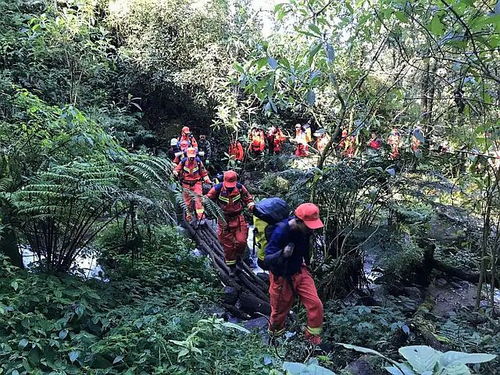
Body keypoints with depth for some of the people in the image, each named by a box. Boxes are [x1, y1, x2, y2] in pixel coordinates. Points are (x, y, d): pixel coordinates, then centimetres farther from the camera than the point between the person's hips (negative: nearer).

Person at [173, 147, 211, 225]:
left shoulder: (198, 162, 0)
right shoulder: (183, 162, -3)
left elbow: (203, 172, 9)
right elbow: (176, 169, 6)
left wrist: (208, 181, 4)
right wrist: (175, 173, -16)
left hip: (197, 183, -1)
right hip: (186, 184, 1)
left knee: (198, 199, -14)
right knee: (188, 201, 7)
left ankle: (201, 217, -12)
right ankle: (189, 218, 20)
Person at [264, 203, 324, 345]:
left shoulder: (304, 229, -13)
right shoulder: (280, 232, -33)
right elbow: (267, 259, -31)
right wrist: (282, 254, -49)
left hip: (300, 271, 5)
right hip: (282, 277, -5)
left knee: (316, 304, -4)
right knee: (280, 311, 14)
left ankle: (313, 338, 20)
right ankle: (275, 336, 46)